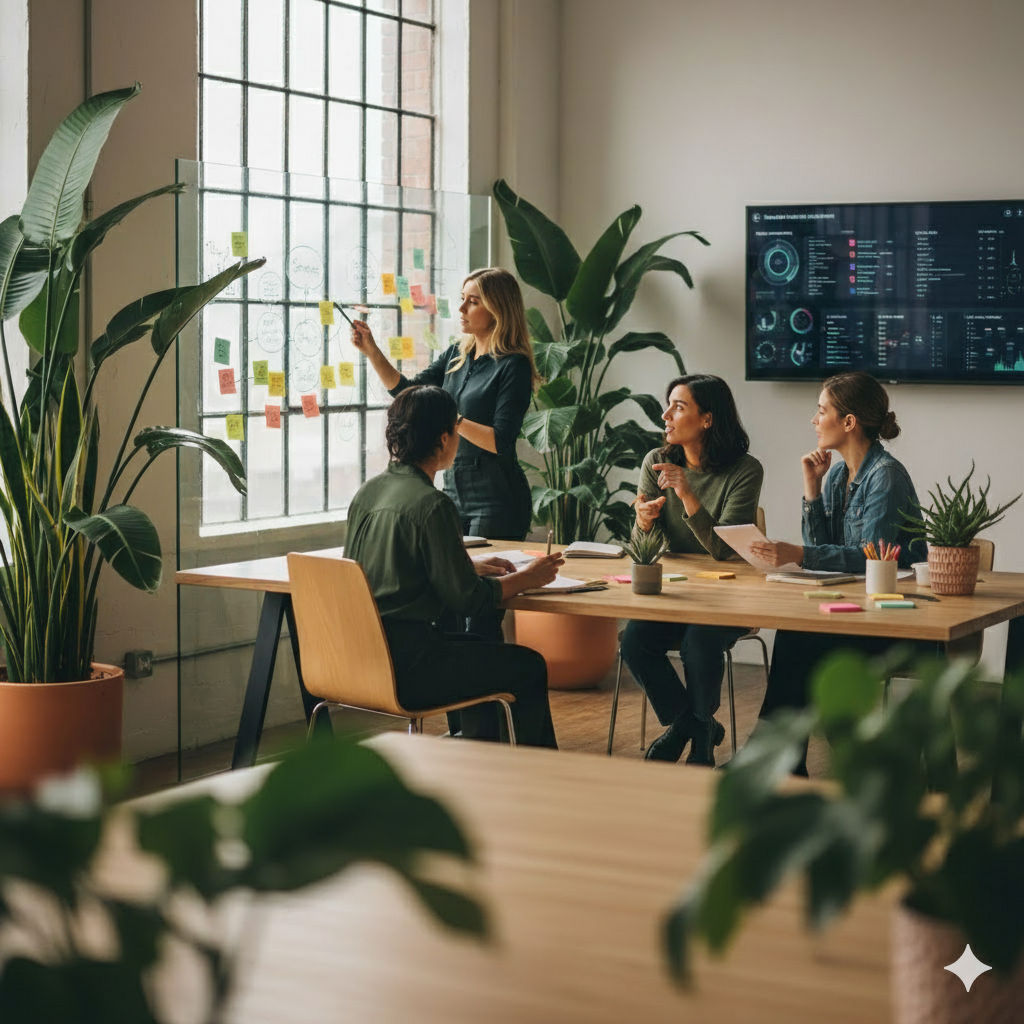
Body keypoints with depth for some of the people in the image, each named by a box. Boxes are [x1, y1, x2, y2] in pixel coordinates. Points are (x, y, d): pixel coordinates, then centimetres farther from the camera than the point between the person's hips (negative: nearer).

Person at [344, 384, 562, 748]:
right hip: (404, 670, -9)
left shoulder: (368, 491, 8)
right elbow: (468, 599, -14)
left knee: (482, 651, 30)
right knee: (528, 666, 8)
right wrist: (527, 578, 2)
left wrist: (470, 566, 22)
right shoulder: (433, 505, -17)